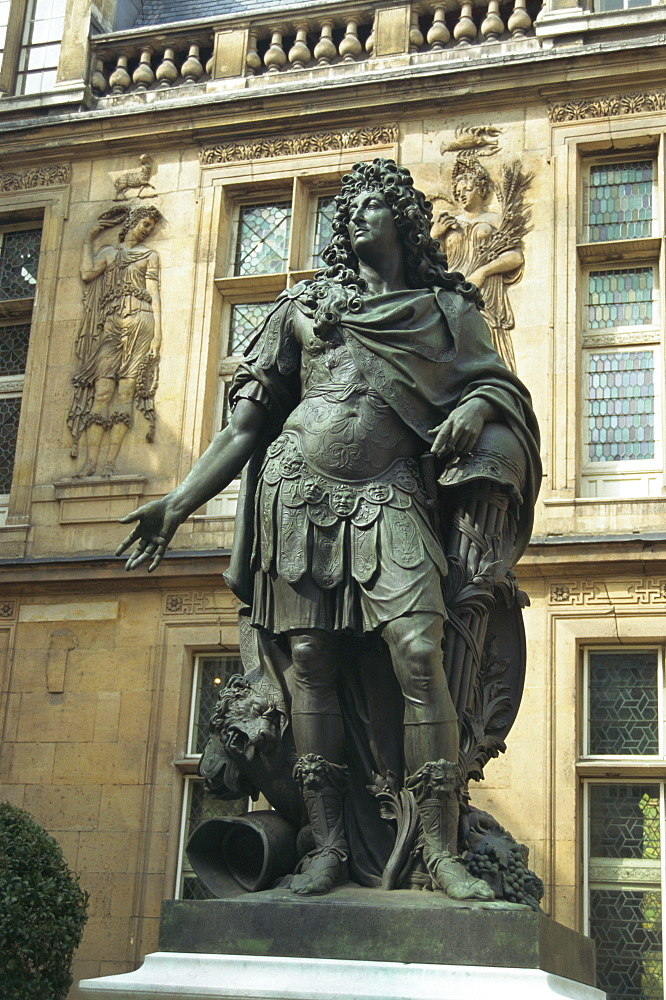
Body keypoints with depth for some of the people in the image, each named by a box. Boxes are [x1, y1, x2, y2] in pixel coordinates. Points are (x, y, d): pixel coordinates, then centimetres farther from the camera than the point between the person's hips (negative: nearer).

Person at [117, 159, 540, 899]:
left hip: (387, 498, -1)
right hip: (298, 487, 2)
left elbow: (496, 384, 13)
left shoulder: (446, 309, 16)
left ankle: (442, 851, -14)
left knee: (419, 652, -17)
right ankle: (329, 845, -2)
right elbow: (248, 419, 14)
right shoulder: (304, 305, 17)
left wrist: (476, 408, -13)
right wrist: (178, 503, 7)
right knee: (310, 658, -6)